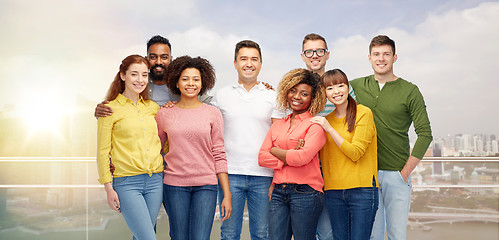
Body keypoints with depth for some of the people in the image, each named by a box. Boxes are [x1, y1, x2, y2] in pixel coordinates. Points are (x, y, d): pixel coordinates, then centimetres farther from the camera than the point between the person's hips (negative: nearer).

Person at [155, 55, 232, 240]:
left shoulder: (213, 113, 3)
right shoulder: (164, 114, 5)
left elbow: (219, 155, 3)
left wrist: (227, 195, 0)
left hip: (205, 185, -1)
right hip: (174, 185, 1)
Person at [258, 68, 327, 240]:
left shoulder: (315, 124, -2)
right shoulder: (278, 125, 15)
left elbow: (302, 158, -16)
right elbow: (262, 158, 6)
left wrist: (274, 151, 0)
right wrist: (289, 158, -8)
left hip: (305, 193, -4)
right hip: (278, 193, 5)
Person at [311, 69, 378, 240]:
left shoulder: (363, 113, -3)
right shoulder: (326, 120, 12)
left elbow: (355, 153, -12)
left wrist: (330, 129, -12)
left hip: (362, 189, -5)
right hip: (334, 191, 5)